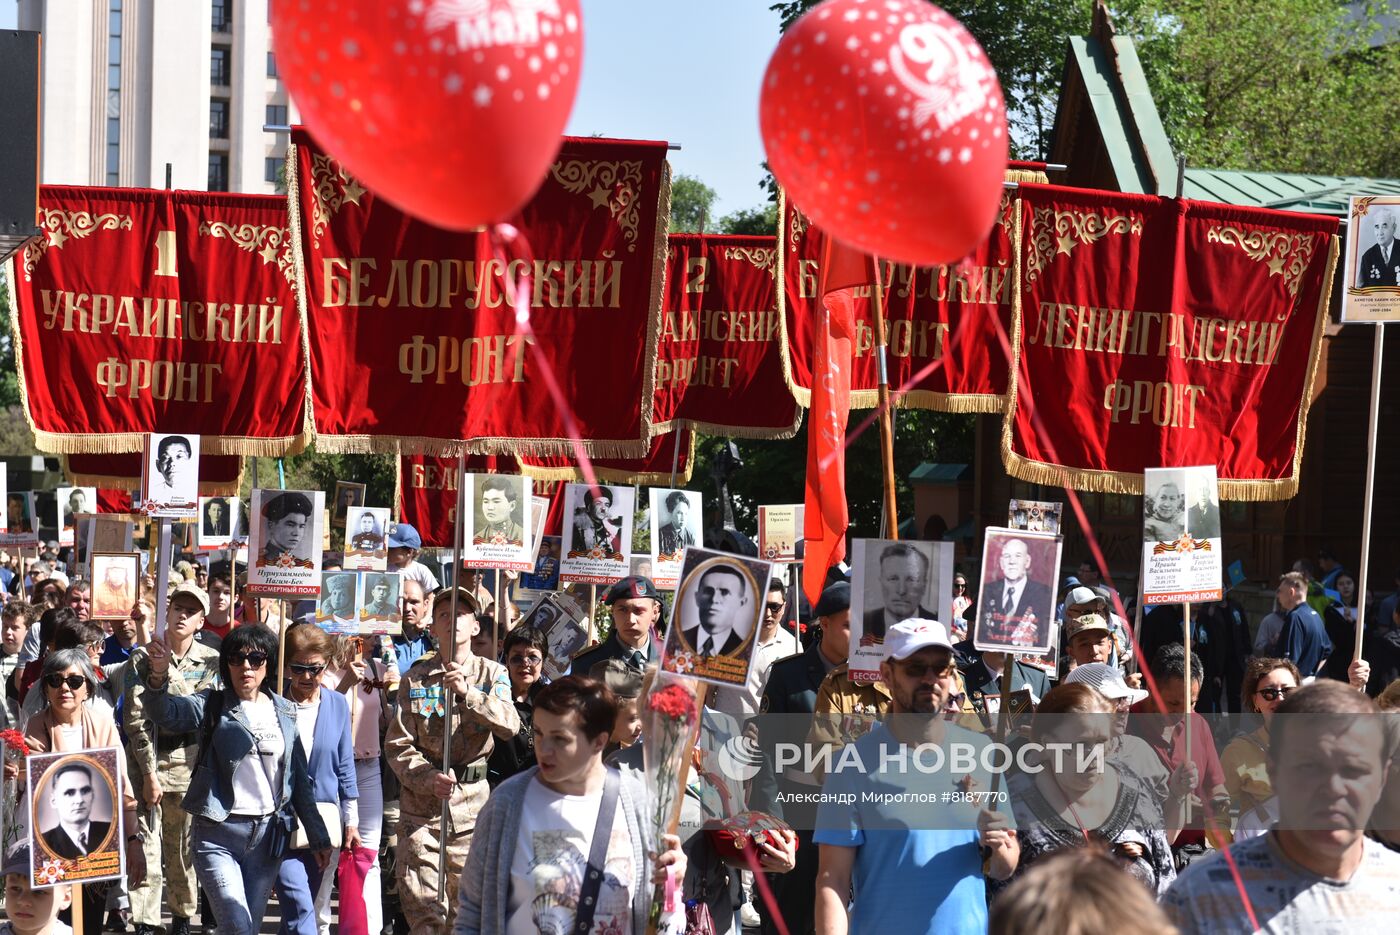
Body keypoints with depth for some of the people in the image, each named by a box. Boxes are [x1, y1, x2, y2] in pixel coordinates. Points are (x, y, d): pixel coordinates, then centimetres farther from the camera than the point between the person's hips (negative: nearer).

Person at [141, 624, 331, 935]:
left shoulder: (284, 711, 8)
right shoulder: (213, 705, -2)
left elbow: (300, 778, 13)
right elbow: (168, 713, -23)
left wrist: (319, 837, 12)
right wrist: (159, 675, -44)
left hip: (268, 836, 4)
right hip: (218, 834, -4)